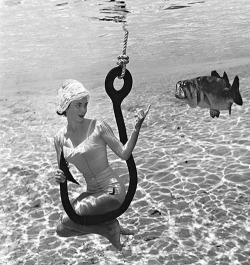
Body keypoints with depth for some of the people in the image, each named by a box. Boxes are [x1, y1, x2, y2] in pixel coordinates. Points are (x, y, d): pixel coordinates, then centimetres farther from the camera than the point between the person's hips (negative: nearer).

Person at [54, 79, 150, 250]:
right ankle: (111, 228, 21)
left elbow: (124, 154, -14)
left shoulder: (98, 126, -13)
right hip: (92, 192, 7)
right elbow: (63, 172, 10)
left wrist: (137, 126, -24)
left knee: (67, 220, -20)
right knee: (61, 230, 10)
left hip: (112, 191, -7)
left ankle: (110, 227, 4)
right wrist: (60, 178, -14)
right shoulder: (60, 138, 1)